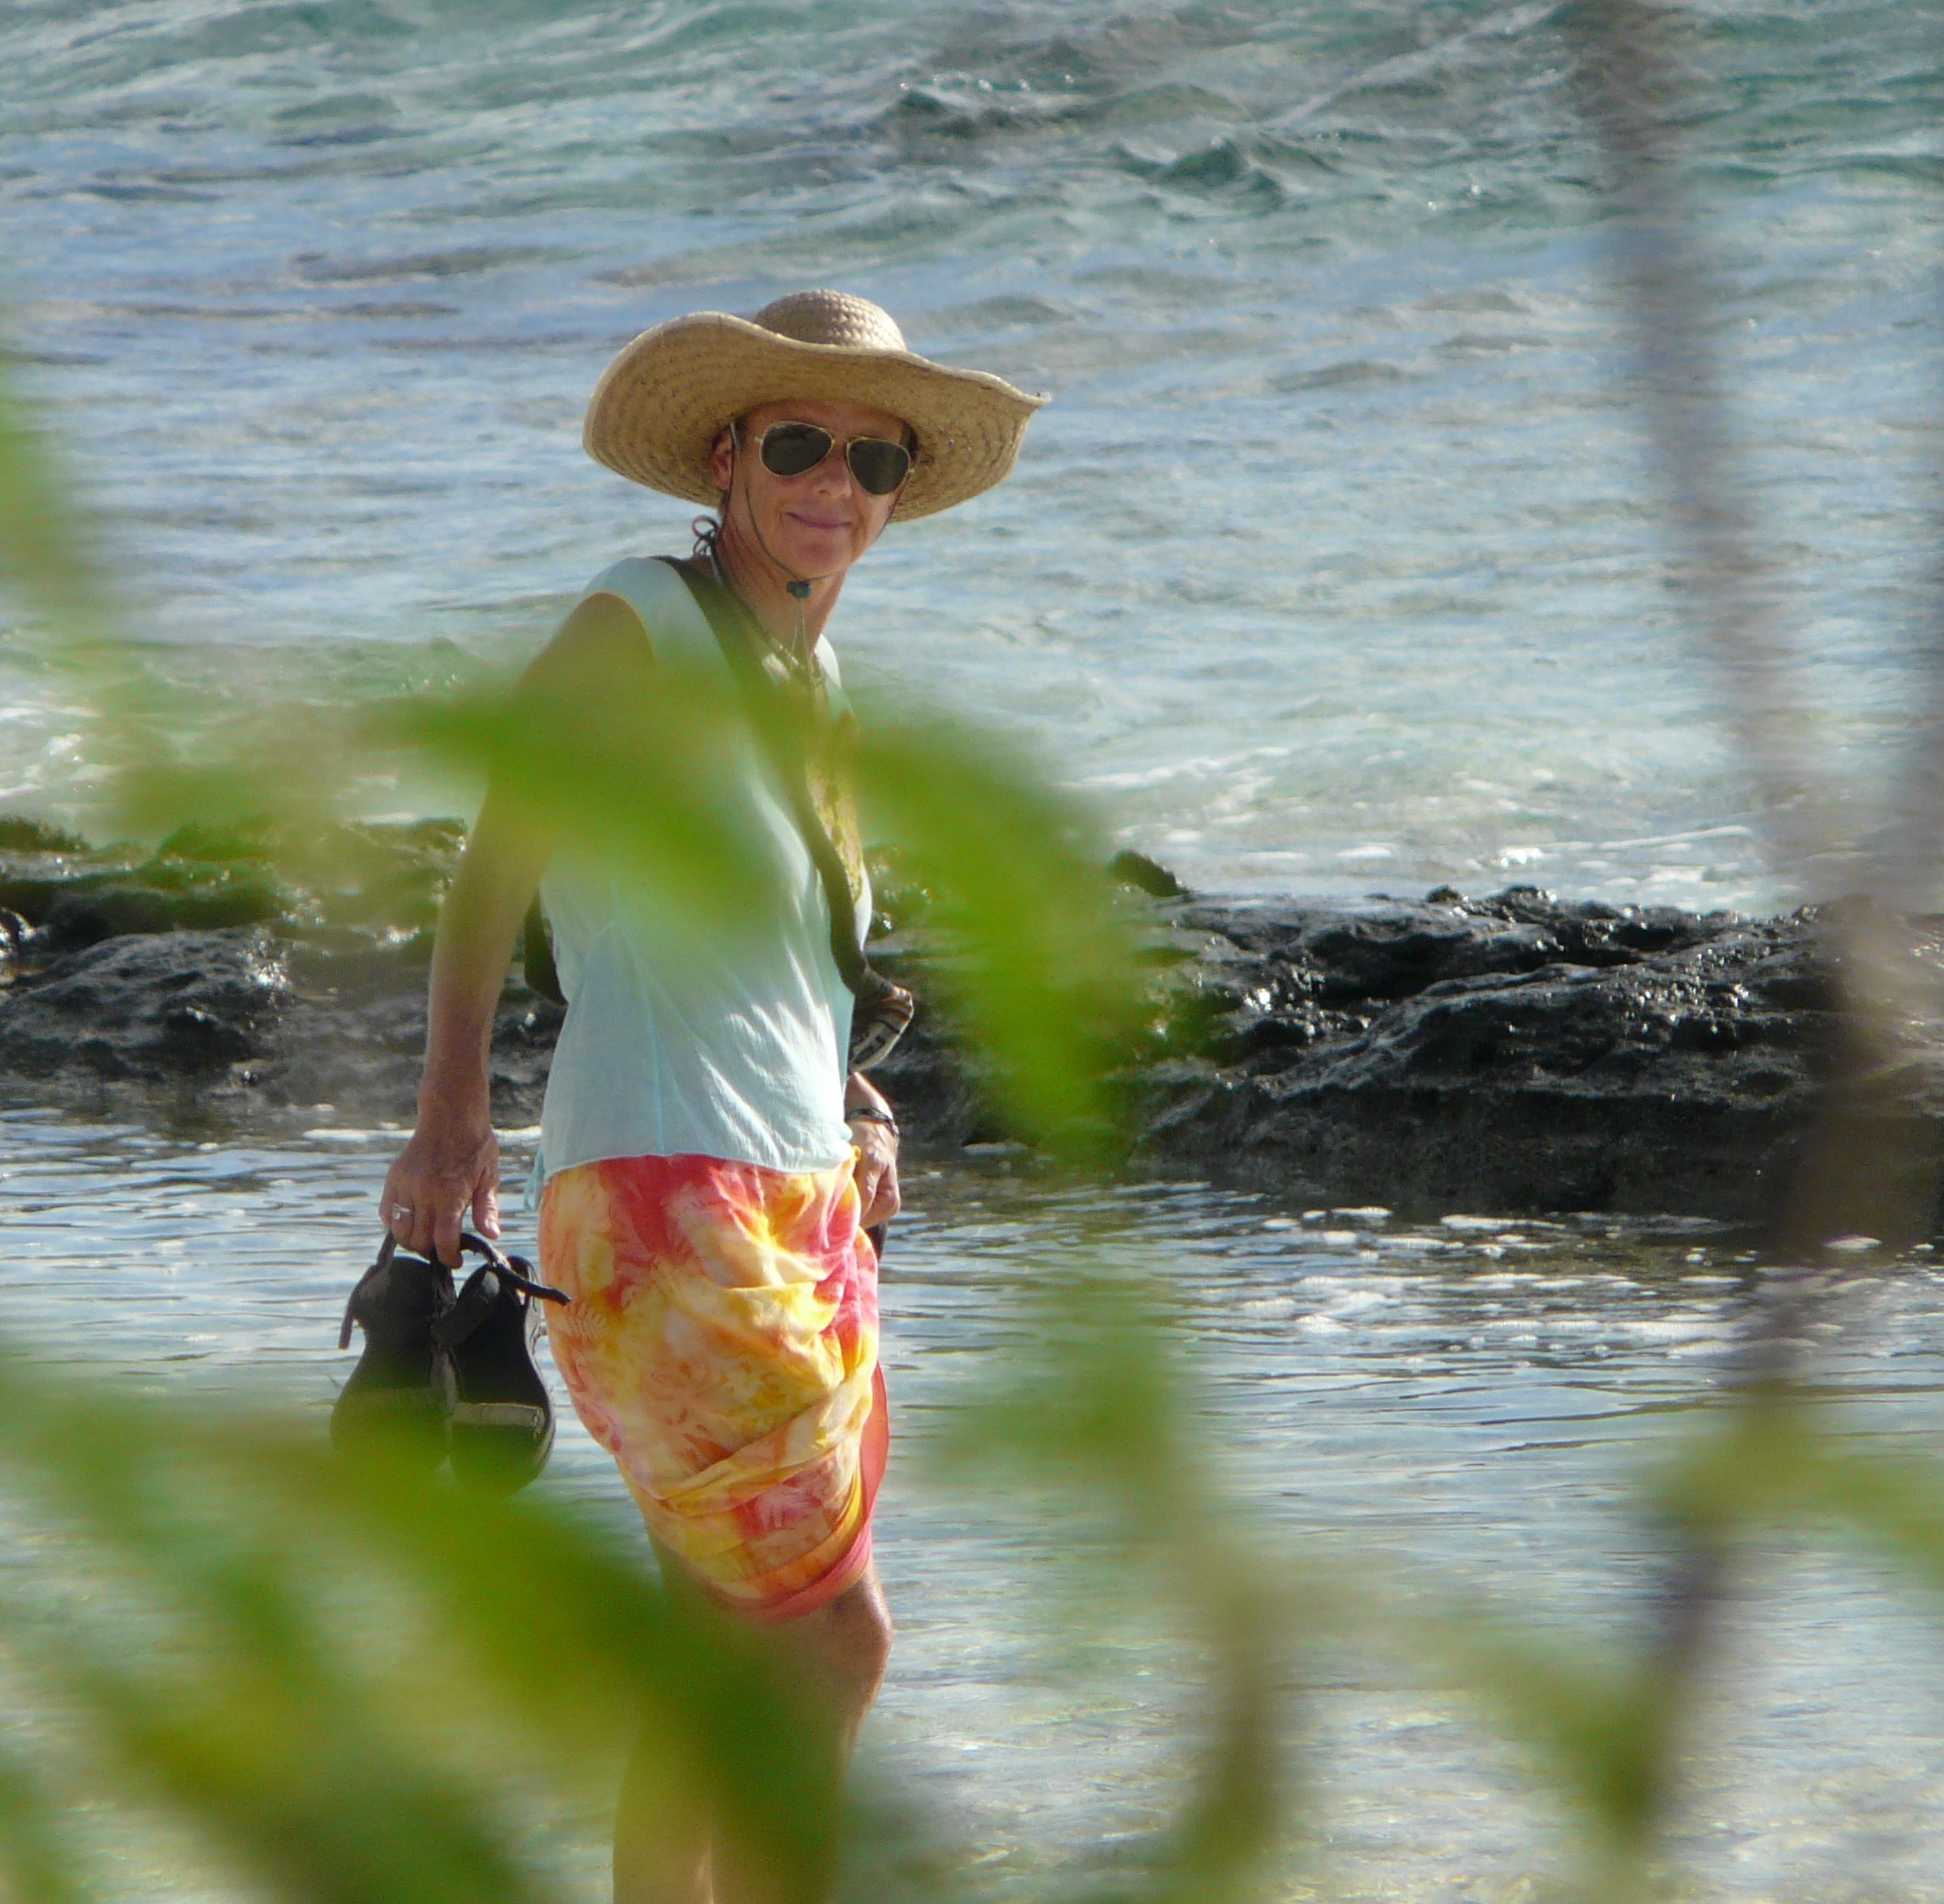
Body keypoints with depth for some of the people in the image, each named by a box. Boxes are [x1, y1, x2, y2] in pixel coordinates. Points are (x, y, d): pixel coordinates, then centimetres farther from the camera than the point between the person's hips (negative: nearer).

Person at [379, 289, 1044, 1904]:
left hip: (806, 1211, 8)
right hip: (667, 1213, -8)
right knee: (831, 1633, -11)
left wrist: (852, 1110, 8)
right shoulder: (634, 633, -8)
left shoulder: (818, 688, 16)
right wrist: (451, 1114, -23)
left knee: (728, 1655, 9)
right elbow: (489, 875, -12)